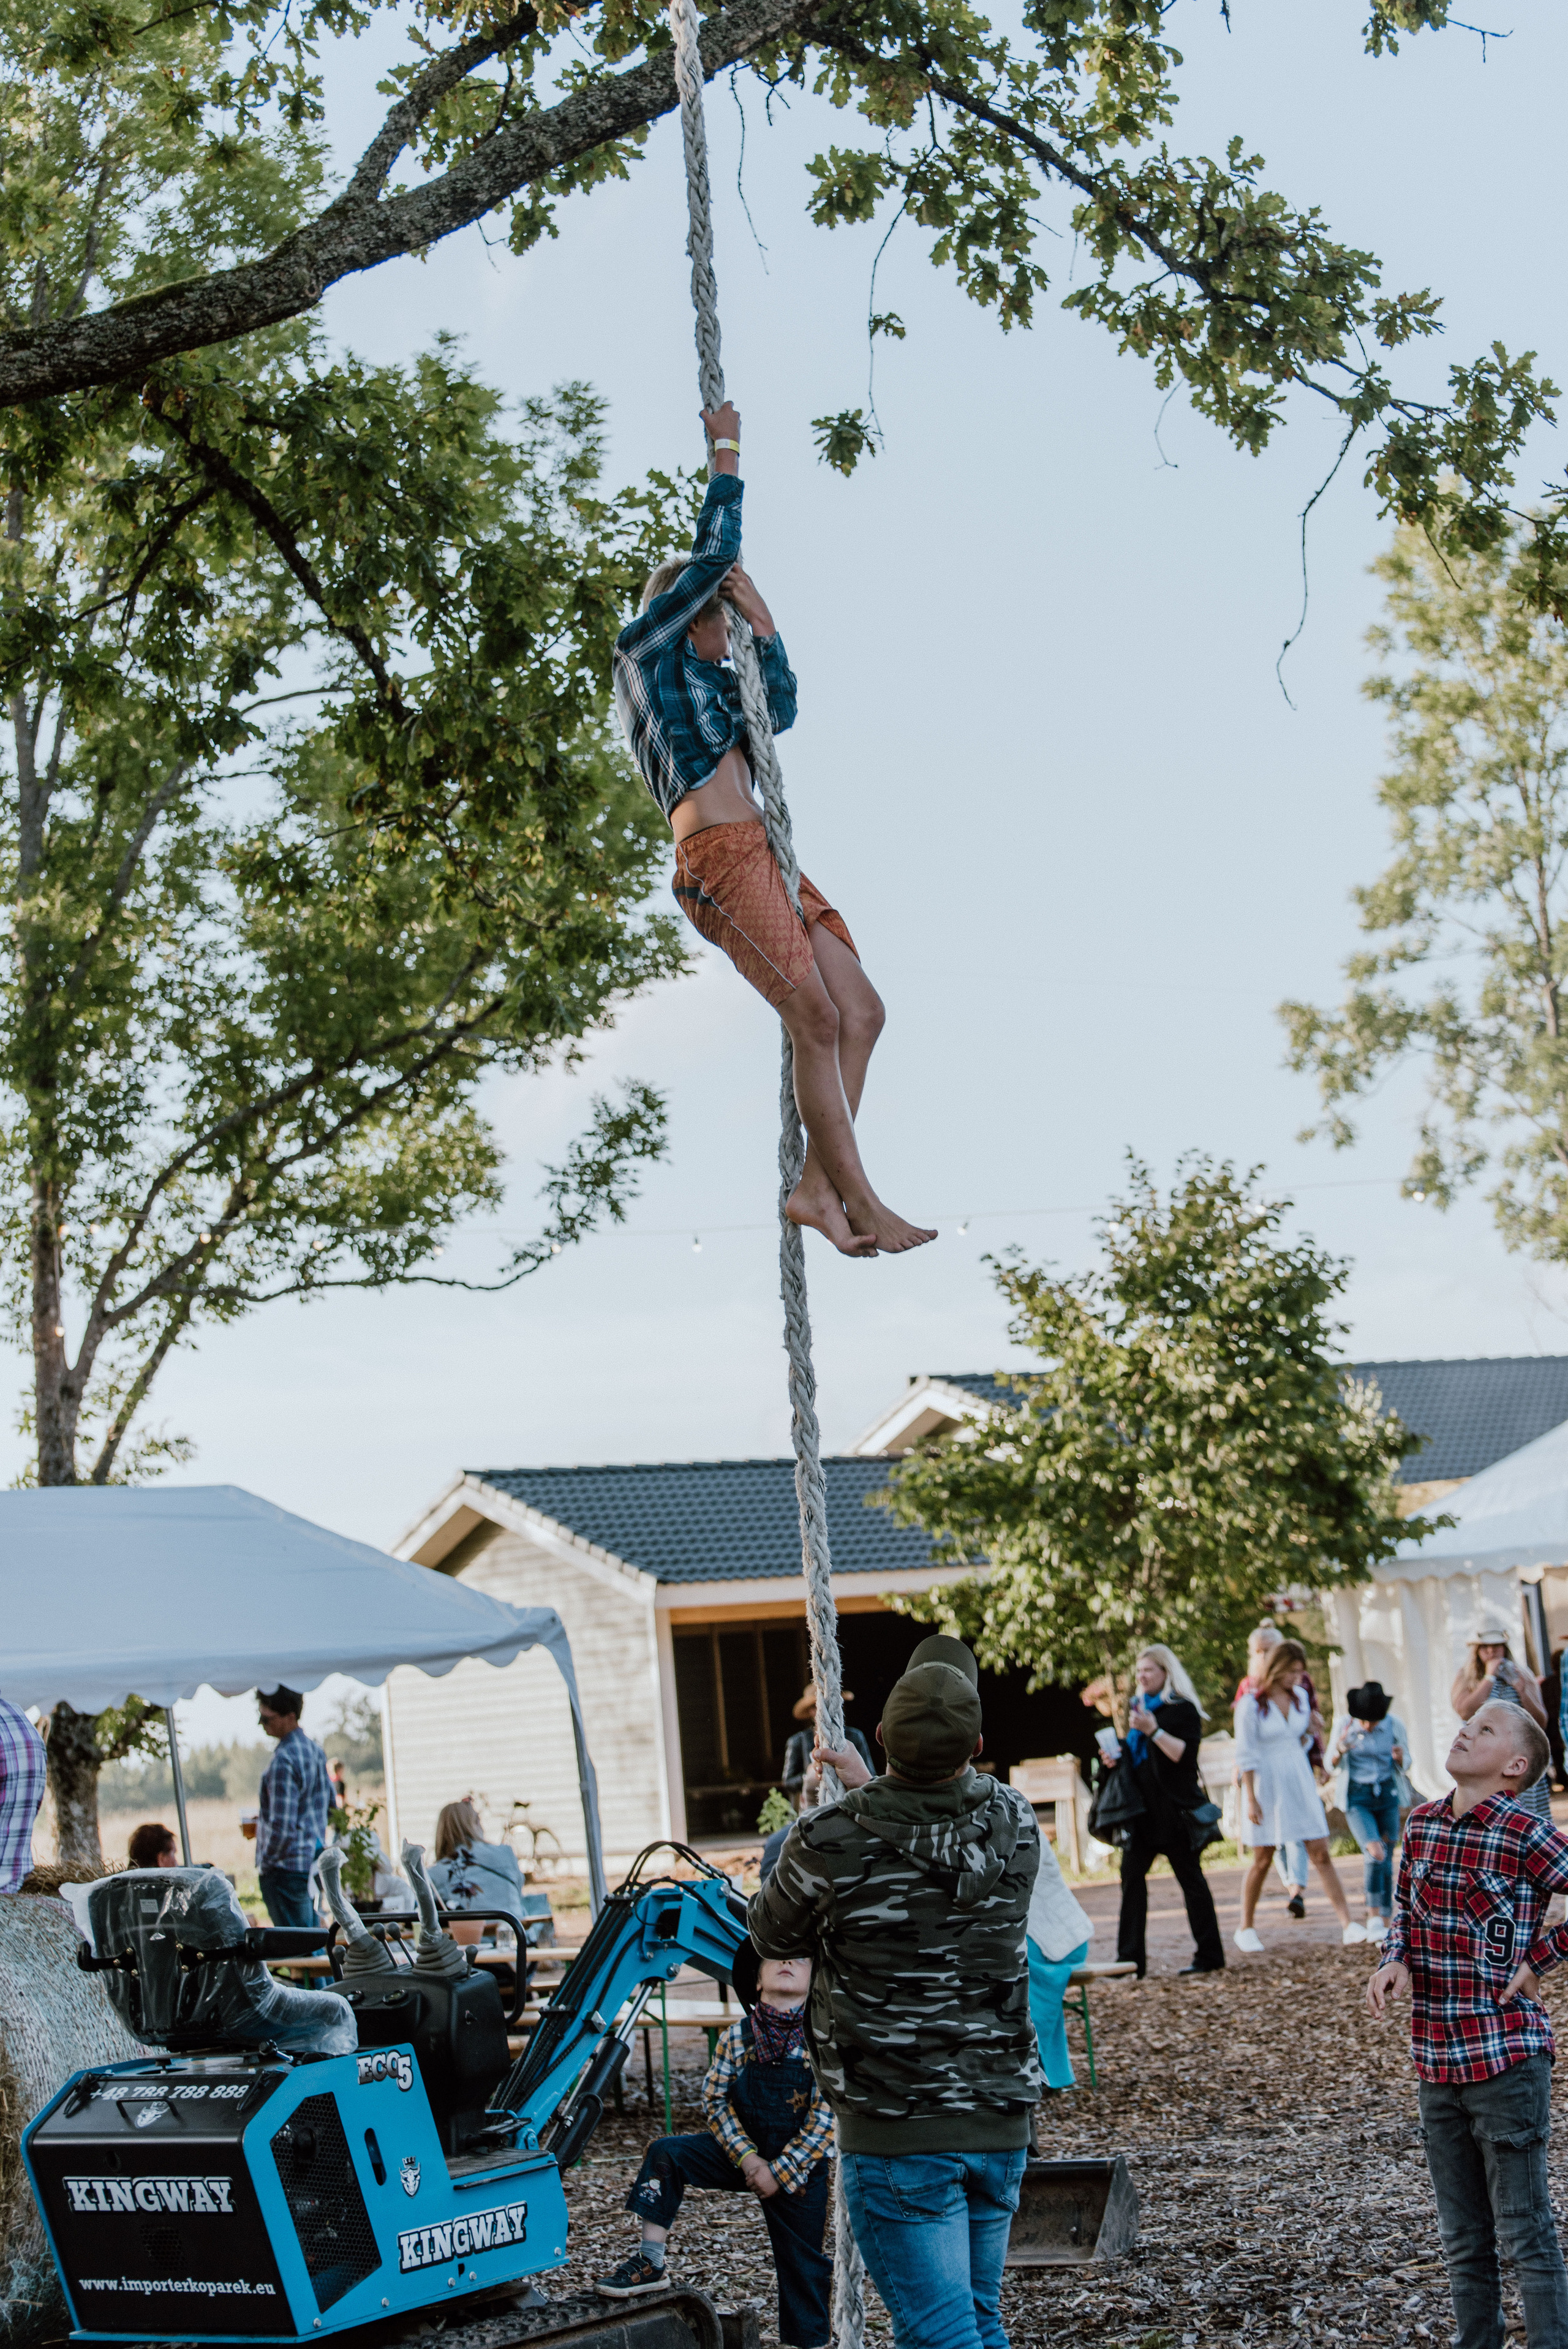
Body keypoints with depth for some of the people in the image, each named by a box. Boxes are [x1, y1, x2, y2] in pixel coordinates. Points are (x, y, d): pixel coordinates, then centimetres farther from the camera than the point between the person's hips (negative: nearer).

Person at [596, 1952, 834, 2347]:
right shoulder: (736, 2038, -6)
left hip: (799, 2167, -2)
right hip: (741, 2150, 2)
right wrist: (746, 2157, -16)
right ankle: (650, 2264, -15)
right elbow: (715, 2099, -3)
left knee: (803, 2265, 5)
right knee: (665, 2154, -18)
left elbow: (826, 2117, -15)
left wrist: (780, 2170, -17)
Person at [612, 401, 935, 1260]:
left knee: (859, 1010, -2)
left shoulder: (703, 681, 32)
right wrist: (726, 450, 15)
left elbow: (779, 712, 24)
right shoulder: (642, 646, 10)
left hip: (762, 854, 9)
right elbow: (716, 553, 6)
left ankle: (818, 1186, -3)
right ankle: (860, 1199, -15)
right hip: (719, 857, -9)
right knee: (816, 1018, -15)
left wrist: (763, 625, 17)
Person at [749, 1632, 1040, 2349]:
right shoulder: (1013, 1823, -3)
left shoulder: (830, 1841, -15)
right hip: (1002, 2116, 5)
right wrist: (869, 1786, 28)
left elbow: (772, 1934, 5)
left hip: (898, 2131, -5)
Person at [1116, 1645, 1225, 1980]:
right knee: (1132, 1875, 0)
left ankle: (1209, 1955, 5)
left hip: (1173, 1807, -7)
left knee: (1190, 1879, -1)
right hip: (1142, 1808, 7)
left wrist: (1154, 1731, -26)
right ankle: (1131, 1958, -1)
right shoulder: (1138, 1707, 17)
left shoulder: (1183, 1709, -6)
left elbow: (1183, 1753, -17)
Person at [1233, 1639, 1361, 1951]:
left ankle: (1347, 1925, -4)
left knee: (1321, 1854, -2)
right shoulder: (1251, 1705, -10)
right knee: (1262, 1860, 3)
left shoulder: (1300, 1697, 6)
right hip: (1266, 1786, -4)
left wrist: (1312, 1733, -2)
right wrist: (1251, 1799, -14)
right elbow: (1246, 1756, -10)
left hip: (1299, 1783, 4)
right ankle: (1245, 1929, 18)